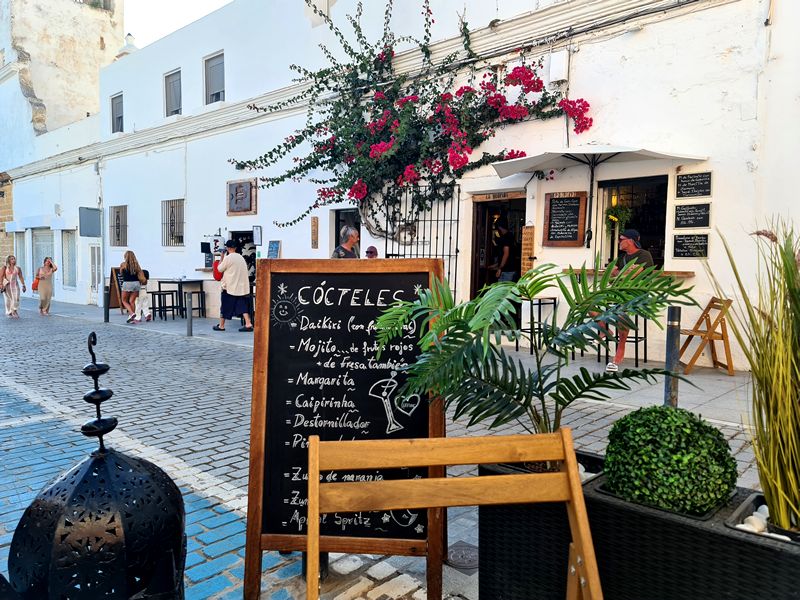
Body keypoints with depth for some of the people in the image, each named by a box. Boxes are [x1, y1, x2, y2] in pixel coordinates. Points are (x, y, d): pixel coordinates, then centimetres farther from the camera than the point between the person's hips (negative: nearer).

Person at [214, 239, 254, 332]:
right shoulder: (241, 257, 9)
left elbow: (219, 269, -2)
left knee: (225, 307, 7)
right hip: (242, 286, 6)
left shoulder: (228, 258, -12)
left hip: (230, 287, -6)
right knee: (242, 306, 4)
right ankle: (248, 324, -7)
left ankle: (221, 326, 16)